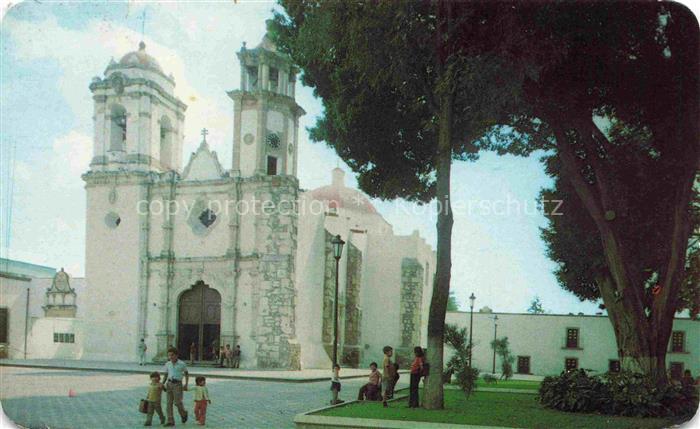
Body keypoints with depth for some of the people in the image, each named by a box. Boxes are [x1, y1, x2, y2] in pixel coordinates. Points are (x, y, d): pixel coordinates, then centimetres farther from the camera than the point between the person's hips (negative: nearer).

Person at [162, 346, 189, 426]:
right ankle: (170, 421, 4)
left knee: (177, 402, -7)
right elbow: (166, 375, 16)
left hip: (177, 384, -4)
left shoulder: (182, 364, -5)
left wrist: (186, 385, 1)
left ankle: (184, 413, 24)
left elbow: (186, 374, 6)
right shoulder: (167, 364, 5)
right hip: (169, 383, 4)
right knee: (169, 403, 1)